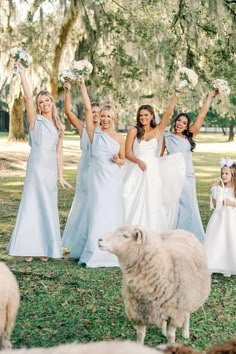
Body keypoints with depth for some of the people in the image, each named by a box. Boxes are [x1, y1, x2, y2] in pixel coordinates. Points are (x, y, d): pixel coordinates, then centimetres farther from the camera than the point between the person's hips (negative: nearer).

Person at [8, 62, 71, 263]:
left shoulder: (58, 126, 13)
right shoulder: (35, 120, 1)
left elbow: (59, 152, 11)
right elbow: (28, 96, -11)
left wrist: (61, 176, 7)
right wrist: (21, 71, -12)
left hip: (51, 170, 4)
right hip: (36, 168, -4)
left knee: (49, 208, 6)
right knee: (32, 206, -3)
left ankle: (44, 248, 13)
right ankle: (28, 248, 2)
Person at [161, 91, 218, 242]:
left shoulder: (189, 136, 6)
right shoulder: (166, 137, 1)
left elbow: (201, 116, 5)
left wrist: (210, 97, 4)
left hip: (188, 176, 3)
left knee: (189, 206, 4)